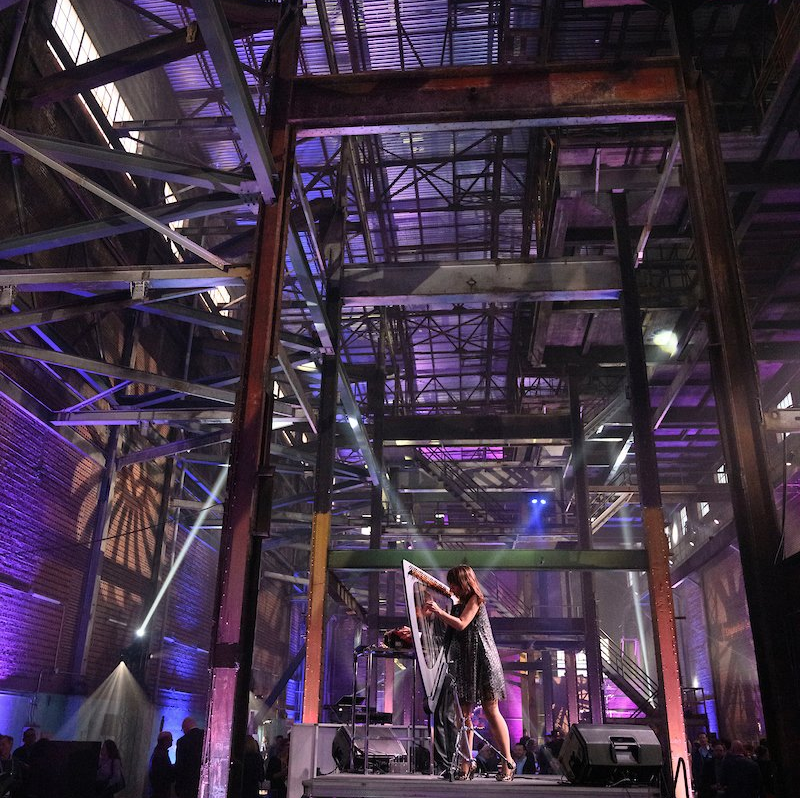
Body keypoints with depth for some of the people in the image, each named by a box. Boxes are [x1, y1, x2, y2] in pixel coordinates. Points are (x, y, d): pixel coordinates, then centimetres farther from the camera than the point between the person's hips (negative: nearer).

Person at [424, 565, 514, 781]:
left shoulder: (475, 599, -4)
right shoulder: (459, 605, 19)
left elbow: (461, 624, -16)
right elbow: (450, 631, 19)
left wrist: (439, 611, -14)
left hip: (482, 660, -7)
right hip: (464, 662, 8)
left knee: (490, 710, -5)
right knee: (464, 713, 2)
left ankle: (508, 761, 2)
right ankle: (467, 762, 7)